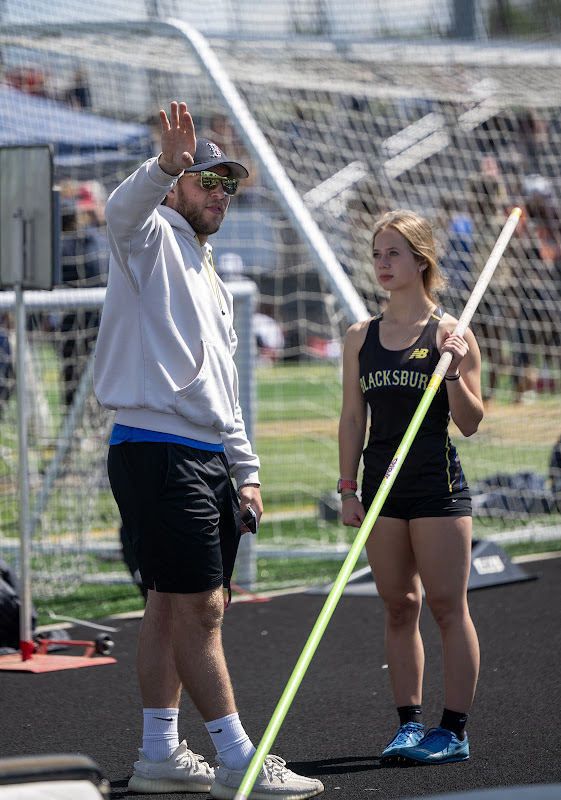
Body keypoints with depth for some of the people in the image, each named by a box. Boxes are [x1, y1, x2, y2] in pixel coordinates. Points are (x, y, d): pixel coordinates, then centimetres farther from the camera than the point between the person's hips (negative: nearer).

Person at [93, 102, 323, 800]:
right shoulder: (150, 240, -1)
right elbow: (122, 210, -28)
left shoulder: (210, 282, 25)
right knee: (199, 609, -9)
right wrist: (165, 165, -48)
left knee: (173, 605, 10)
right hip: (157, 450, -9)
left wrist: (244, 472, 23)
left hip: (204, 460, 9)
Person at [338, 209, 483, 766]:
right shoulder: (361, 337, 8)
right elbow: (352, 417, 11)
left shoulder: (450, 334, -4)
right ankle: (409, 723, 13)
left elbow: (470, 423, -4)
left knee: (447, 606, -2)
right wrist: (348, 488, 6)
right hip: (382, 487, 4)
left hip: (438, 486, -4)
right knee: (398, 609, 7)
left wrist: (454, 372, -20)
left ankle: (454, 730, 1)